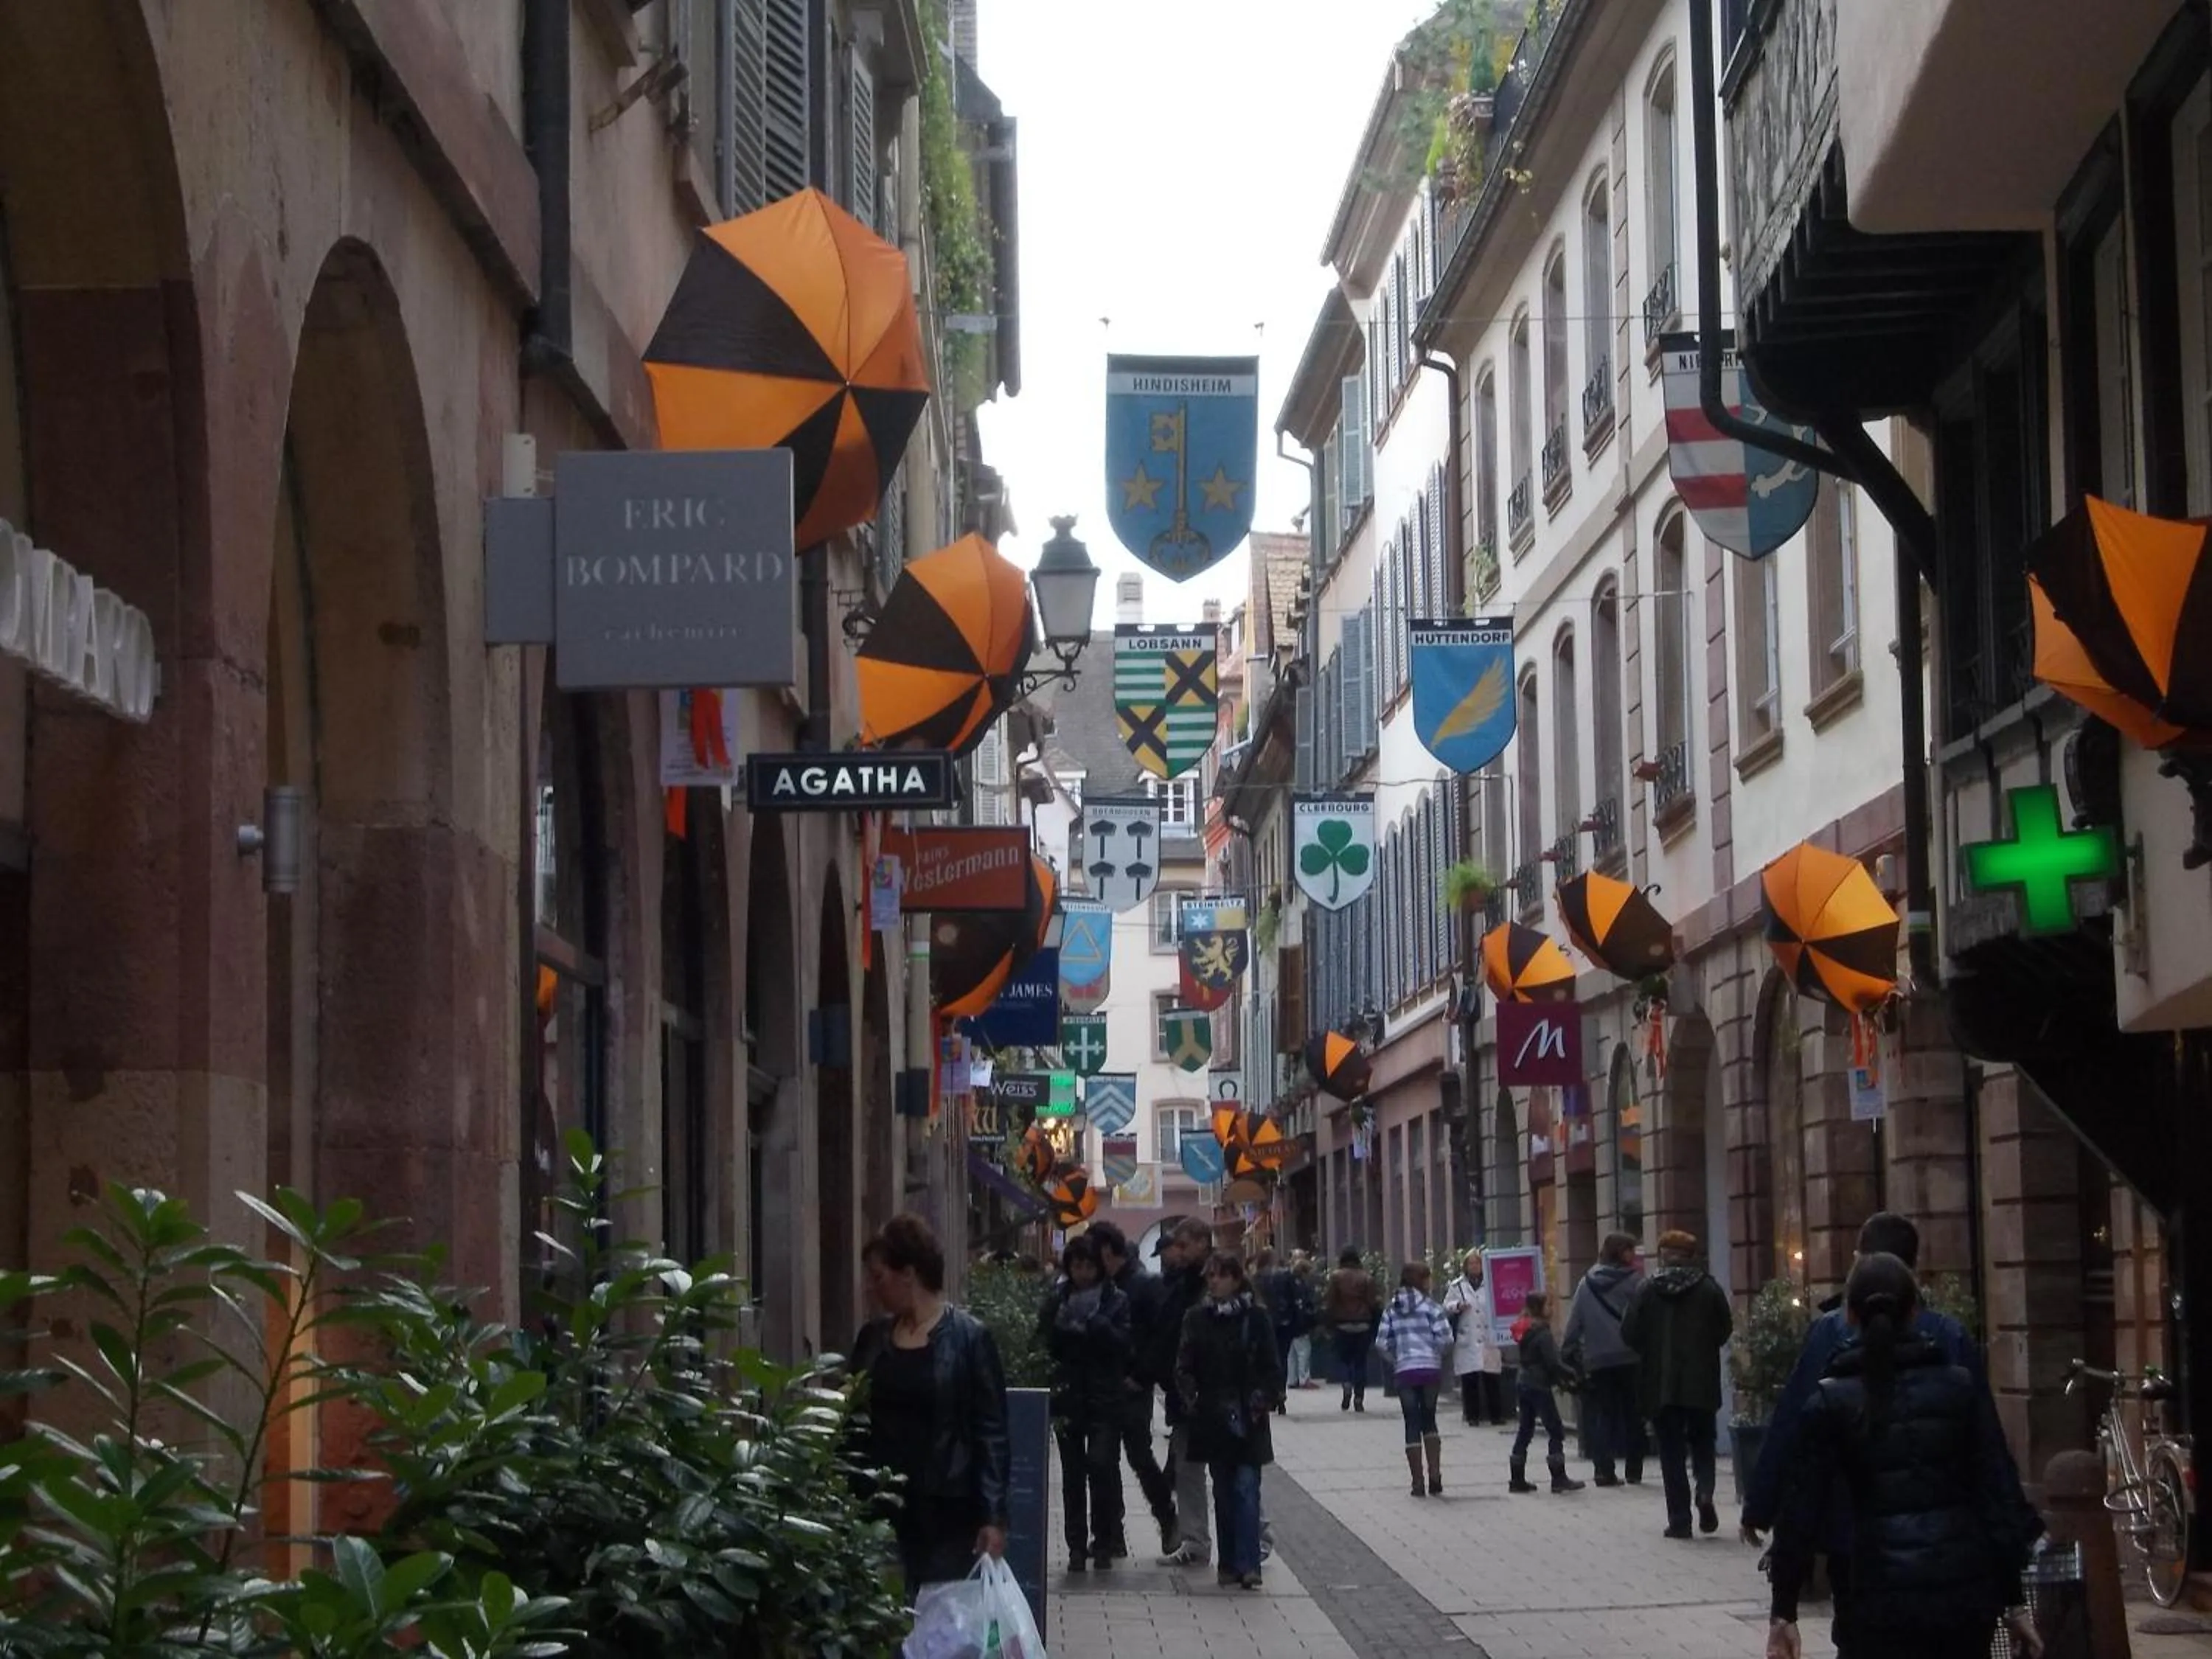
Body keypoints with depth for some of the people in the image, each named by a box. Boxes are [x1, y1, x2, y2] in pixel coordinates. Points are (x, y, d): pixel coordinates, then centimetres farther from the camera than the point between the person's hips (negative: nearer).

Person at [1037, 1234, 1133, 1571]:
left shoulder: (1115, 1300, 2)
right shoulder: (1056, 1300, 8)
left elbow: (1124, 1343, -8)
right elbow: (1045, 1343, 2)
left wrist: (1095, 1322, -19)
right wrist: (1064, 1327, -15)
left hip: (1106, 1397, -2)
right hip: (1068, 1394, 2)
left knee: (1102, 1465, -11)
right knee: (1073, 1472, 4)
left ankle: (1104, 1540, 2)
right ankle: (1077, 1546, 8)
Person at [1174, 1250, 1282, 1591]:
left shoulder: (1255, 1317, 0)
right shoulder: (1197, 1319, 6)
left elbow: (1270, 1368, 2)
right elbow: (1184, 1367, 4)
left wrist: (1262, 1400, -9)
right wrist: (1191, 1397, -11)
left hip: (1248, 1420, -2)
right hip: (1212, 1418, 2)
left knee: (1246, 1487, -10)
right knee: (1223, 1492, 8)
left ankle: (1247, 1563, -13)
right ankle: (1230, 1563, 13)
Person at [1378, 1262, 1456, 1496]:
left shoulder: (1391, 1310, 7)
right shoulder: (1430, 1307, -3)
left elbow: (1382, 1342, 0)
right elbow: (1445, 1338, -11)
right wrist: (1437, 1353, 9)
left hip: (1404, 1371, 1)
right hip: (1430, 1369, -1)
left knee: (1412, 1424, 5)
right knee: (1429, 1420, 15)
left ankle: (1417, 1482, 2)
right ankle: (1435, 1475, 5)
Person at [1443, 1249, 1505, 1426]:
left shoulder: (1491, 1285, 8)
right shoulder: (1457, 1286, 8)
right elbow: (1446, 1308, 8)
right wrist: (1457, 1306, -12)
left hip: (1489, 1340, 0)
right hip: (1467, 1343, 0)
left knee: (1493, 1379, 0)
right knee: (1469, 1381, -1)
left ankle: (1496, 1415, 7)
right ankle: (1472, 1416, 5)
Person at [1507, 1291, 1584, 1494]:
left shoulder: (1526, 1331, 13)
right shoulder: (1543, 1333, -16)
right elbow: (1553, 1363, -20)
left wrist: (1560, 1379, 12)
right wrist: (1572, 1377, -7)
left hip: (1524, 1384, 9)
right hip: (1539, 1386, -9)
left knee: (1525, 1432, 12)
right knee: (1556, 1432, -4)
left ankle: (1517, 1480, 13)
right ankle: (1559, 1479, -5)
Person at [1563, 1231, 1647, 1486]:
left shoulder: (1586, 1283, 5)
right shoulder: (1634, 1281, -7)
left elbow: (1574, 1322, 6)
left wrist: (1570, 1353, 10)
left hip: (1597, 1361, 3)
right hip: (1629, 1358, -3)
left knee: (1602, 1417, 7)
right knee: (1633, 1416, 9)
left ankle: (1604, 1471, -2)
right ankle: (1633, 1471, 10)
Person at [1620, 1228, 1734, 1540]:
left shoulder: (1648, 1290, -5)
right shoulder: (1709, 1289, -3)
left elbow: (1629, 1333, -5)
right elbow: (1725, 1331, 0)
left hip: (1661, 1383, -1)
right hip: (1702, 1383, 1)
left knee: (1672, 1450, 6)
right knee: (1702, 1441, 16)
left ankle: (1679, 1519, 2)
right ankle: (1704, 1490, -11)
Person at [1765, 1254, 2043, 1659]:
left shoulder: (1831, 1403, 0)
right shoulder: (1960, 1387, 6)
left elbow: (1801, 1510, -1)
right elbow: (2000, 1492, 4)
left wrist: (1784, 1612, 4)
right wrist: (2013, 1603, 8)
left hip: (1879, 1597, -3)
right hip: (1963, 1591, 3)